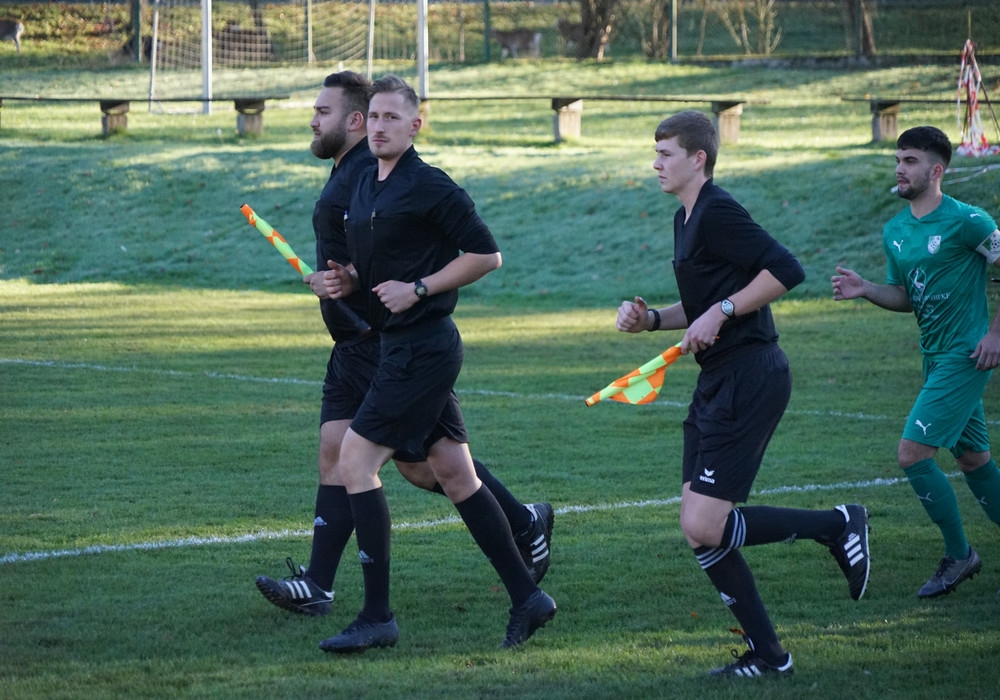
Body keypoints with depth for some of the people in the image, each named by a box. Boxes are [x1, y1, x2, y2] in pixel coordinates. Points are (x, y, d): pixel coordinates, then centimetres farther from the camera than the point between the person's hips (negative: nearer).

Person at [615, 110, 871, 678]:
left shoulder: (718, 212, -13)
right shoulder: (687, 218, 18)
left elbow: (786, 269, -21)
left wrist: (721, 311, -20)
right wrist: (651, 319, 11)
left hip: (750, 379, -10)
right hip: (719, 382, 10)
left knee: (704, 527, -15)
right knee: (701, 528, 6)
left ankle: (837, 526, 0)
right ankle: (766, 655, 12)